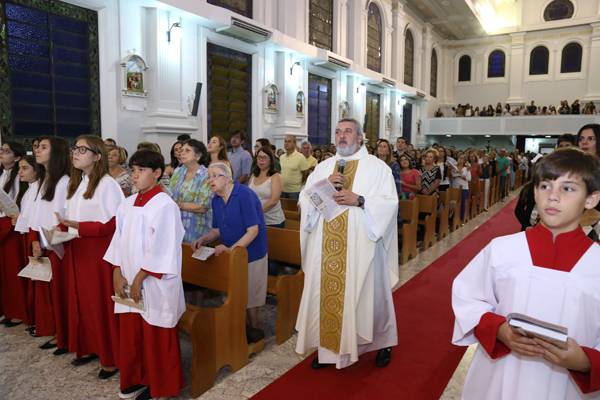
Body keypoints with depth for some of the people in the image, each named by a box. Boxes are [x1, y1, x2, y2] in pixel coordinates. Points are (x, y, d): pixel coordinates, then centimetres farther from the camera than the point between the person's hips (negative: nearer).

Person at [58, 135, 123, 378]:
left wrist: (77, 226, -23)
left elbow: (115, 223, -19)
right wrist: (61, 228, -4)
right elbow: (71, 218, 16)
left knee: (102, 303, 0)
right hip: (77, 252, 8)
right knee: (81, 301, 15)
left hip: (99, 252, -8)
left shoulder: (107, 184, -14)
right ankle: (88, 347, 31)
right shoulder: (75, 183, 12)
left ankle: (111, 358, 13)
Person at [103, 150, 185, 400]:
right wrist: (118, 274, 2)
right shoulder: (127, 204, 6)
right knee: (130, 333, 16)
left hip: (155, 284, -6)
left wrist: (140, 278, -14)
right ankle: (135, 379, 36)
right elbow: (119, 241, 10)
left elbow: (162, 250, -17)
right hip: (129, 281, 7)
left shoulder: (165, 205, -15)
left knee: (156, 337, 6)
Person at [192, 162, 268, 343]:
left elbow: (253, 230, -25)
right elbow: (218, 229, 11)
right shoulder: (216, 200, 2)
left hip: (251, 252, -7)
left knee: (249, 294, 7)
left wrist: (231, 248, -31)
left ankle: (254, 329, 28)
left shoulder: (244, 195, -21)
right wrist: (204, 239, -8)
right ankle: (244, 327, 36)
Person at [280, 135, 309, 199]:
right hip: (282, 190, 5)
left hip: (295, 190, -5)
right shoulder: (281, 157, 7)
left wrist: (298, 184, 3)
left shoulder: (300, 157, -11)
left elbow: (306, 174, -6)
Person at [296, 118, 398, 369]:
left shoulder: (377, 167, 1)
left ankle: (382, 342, 30)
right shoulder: (324, 166, 13)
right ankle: (327, 346, 24)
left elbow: (390, 203, -7)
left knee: (367, 294, 8)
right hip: (326, 248, 4)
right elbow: (305, 199, 6)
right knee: (326, 294, 8)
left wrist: (359, 200, -20)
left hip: (360, 245, -3)